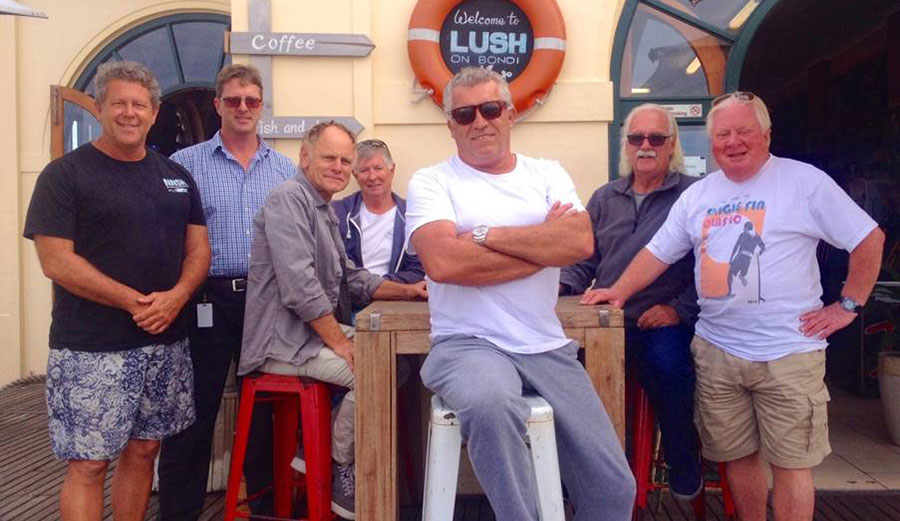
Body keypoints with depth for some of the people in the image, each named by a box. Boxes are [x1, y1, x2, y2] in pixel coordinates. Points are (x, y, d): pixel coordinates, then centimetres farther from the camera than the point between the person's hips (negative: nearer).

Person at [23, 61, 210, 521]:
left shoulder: (177, 176, 12)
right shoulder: (65, 174, -3)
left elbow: (198, 248, 9)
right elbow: (56, 261, -11)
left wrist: (175, 297, -11)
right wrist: (135, 302, -17)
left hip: (166, 342, 5)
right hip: (91, 348, -4)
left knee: (143, 449, 13)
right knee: (88, 462, 1)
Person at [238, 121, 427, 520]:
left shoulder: (326, 210, 17)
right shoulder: (288, 199, -14)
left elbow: (349, 278, 19)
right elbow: (299, 286, -24)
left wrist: (407, 290, 7)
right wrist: (340, 342, -21)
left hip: (317, 330, 10)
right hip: (283, 339, -10)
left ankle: (325, 448, 13)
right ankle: (339, 469, 0)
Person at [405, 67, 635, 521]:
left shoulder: (547, 174, 11)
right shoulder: (431, 182, 1)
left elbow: (580, 242, -8)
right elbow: (444, 262, -18)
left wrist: (485, 234, -12)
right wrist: (543, 243, -9)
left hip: (549, 348, 4)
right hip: (468, 345, -3)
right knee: (491, 403, -39)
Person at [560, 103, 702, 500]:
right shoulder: (605, 198, 20)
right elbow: (585, 263, 19)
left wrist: (679, 309, -14)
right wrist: (558, 284, -1)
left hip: (666, 322, -3)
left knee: (666, 361, -33)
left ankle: (684, 470, -5)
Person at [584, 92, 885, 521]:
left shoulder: (805, 181, -2)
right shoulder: (697, 195, 11)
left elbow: (869, 239, 0)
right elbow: (658, 252, 13)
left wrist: (847, 306, -3)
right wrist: (619, 291, 1)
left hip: (787, 353, -4)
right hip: (715, 352, 4)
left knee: (790, 462, 4)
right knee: (737, 455, 14)